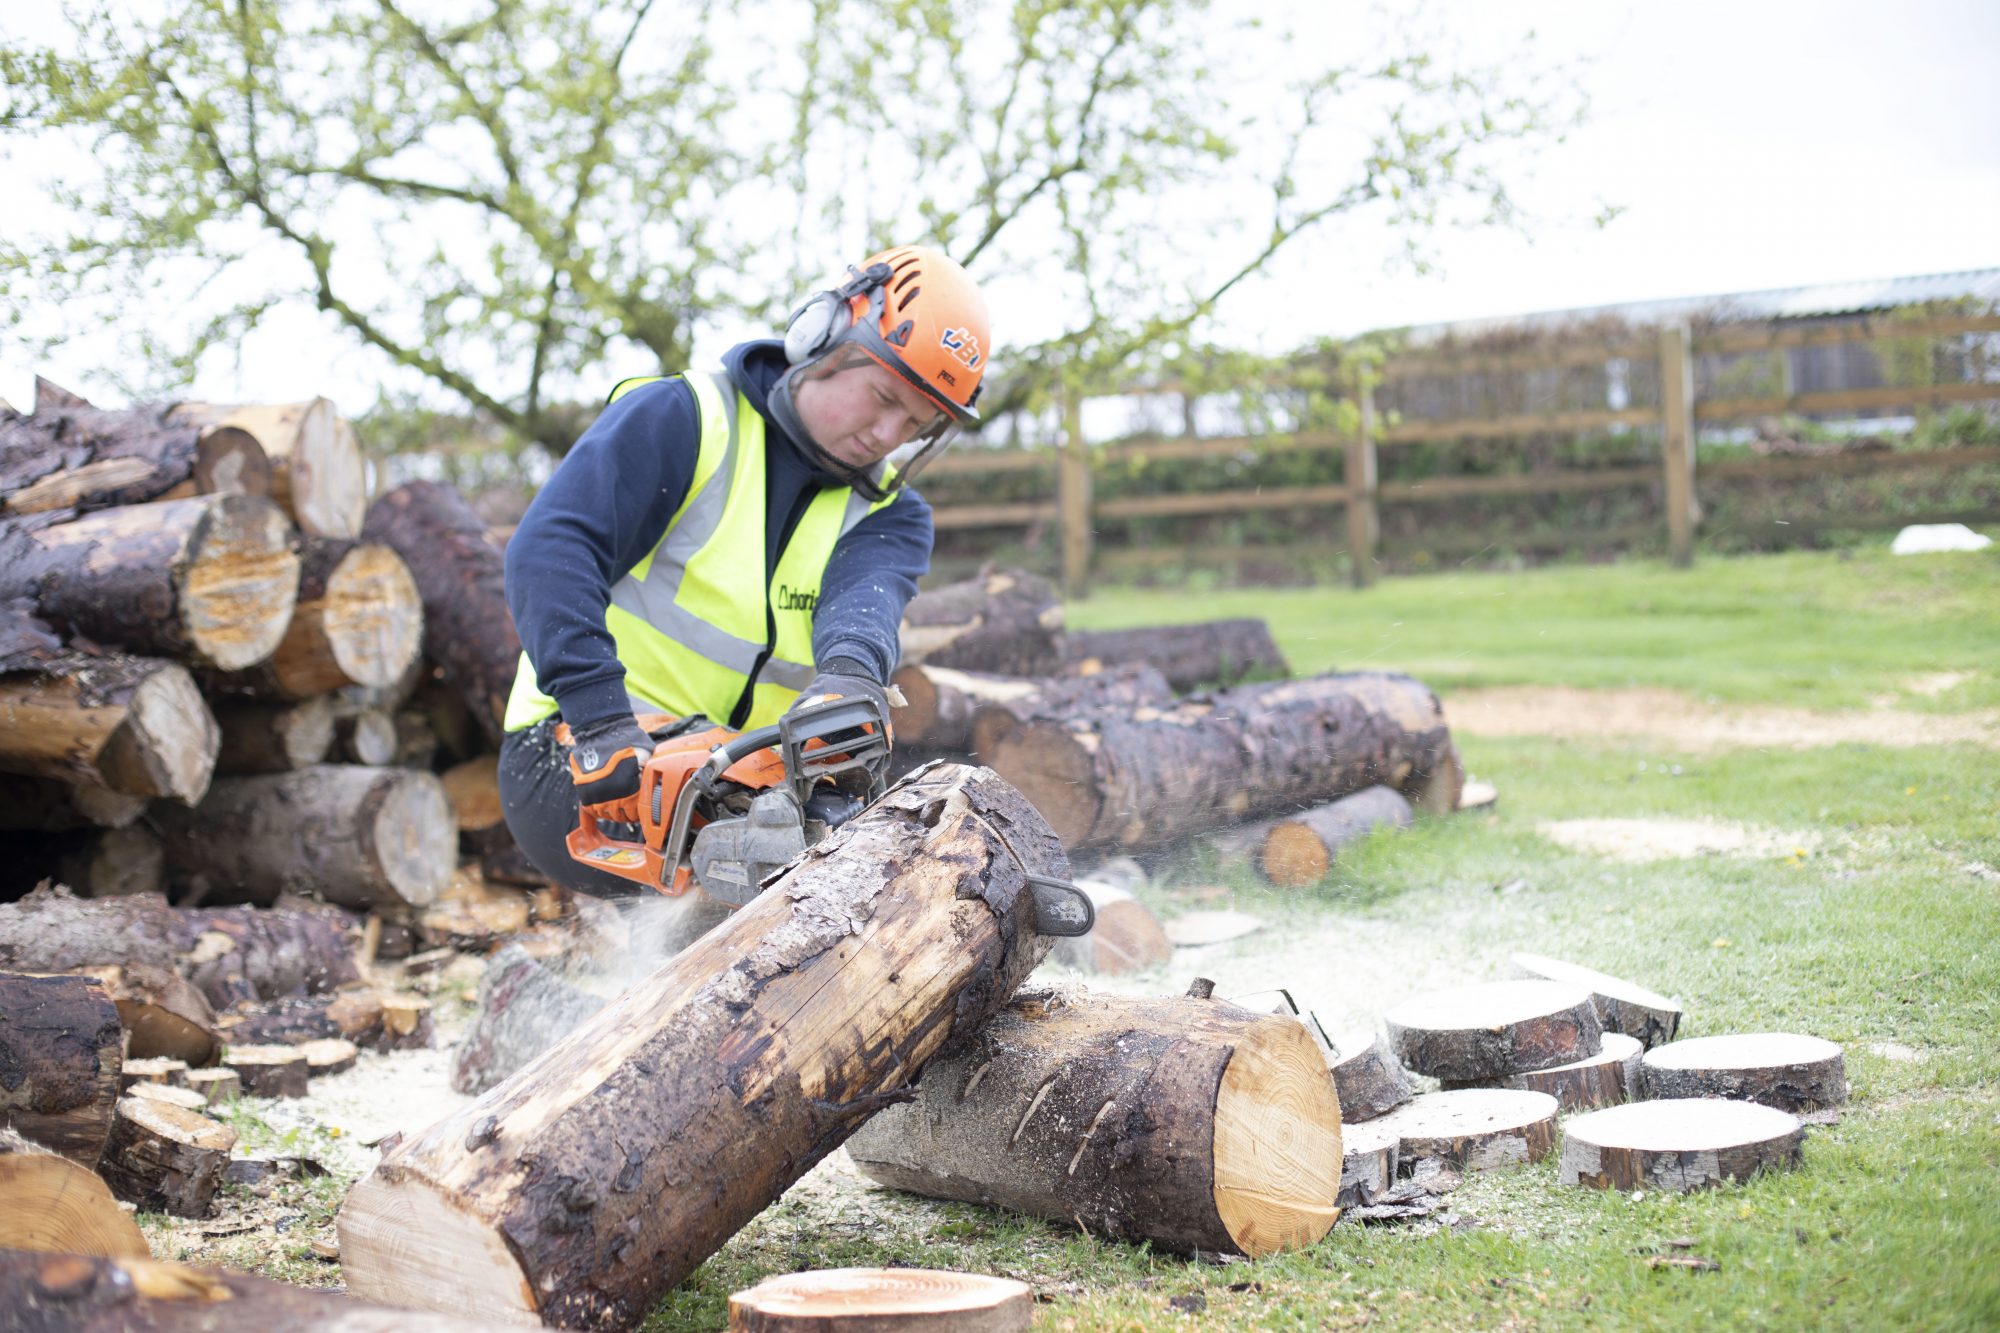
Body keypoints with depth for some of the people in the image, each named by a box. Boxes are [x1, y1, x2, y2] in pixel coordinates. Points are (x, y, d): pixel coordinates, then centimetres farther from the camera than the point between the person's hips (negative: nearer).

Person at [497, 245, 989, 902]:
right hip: (579, 758, -6)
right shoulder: (684, 417, -4)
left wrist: (850, 671, -41)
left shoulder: (892, 516, 9)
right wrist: (599, 714, -32)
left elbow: (864, 598, -15)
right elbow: (552, 547, -17)